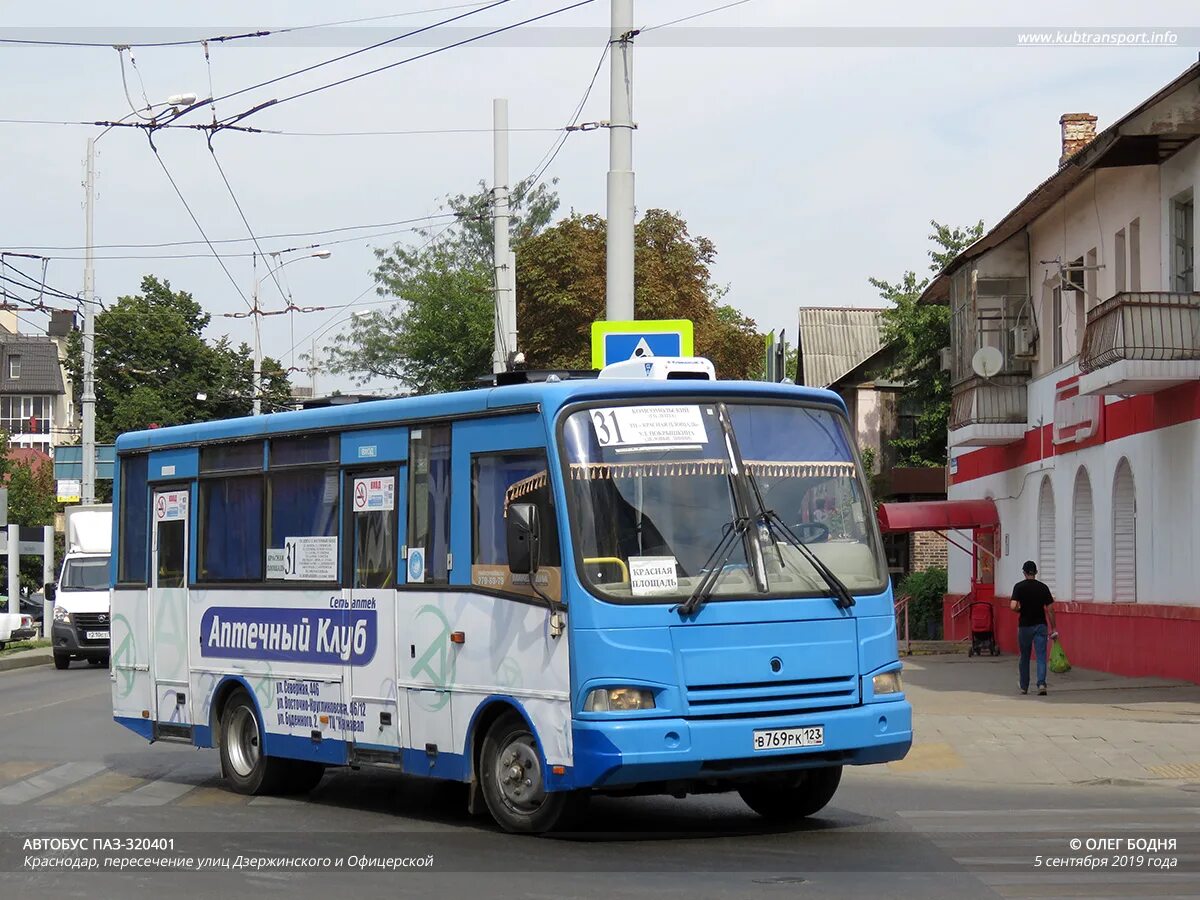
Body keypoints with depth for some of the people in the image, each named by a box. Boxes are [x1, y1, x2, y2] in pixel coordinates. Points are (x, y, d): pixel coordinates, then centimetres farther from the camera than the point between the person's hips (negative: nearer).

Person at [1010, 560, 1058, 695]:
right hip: (1040, 625, 0)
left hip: (1025, 626, 0)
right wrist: (1053, 628, 5)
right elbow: (1050, 609, -1)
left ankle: (1024, 687, 22)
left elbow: (1013, 606, -17)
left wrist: (1020, 610, 6)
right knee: (1041, 656, -3)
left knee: (1024, 657, 14)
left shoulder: (1019, 587, -6)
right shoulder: (1043, 587, 0)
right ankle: (1041, 683, -22)